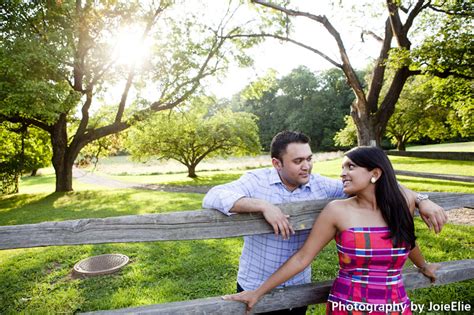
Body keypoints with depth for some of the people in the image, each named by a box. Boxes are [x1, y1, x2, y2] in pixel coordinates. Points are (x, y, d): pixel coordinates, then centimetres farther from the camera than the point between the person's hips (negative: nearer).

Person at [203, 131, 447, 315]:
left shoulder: (322, 186, -8)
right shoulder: (256, 181, -15)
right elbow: (213, 197, -28)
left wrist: (420, 200, -11)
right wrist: (262, 205, -38)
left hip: (298, 288, 3)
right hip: (254, 288, -2)